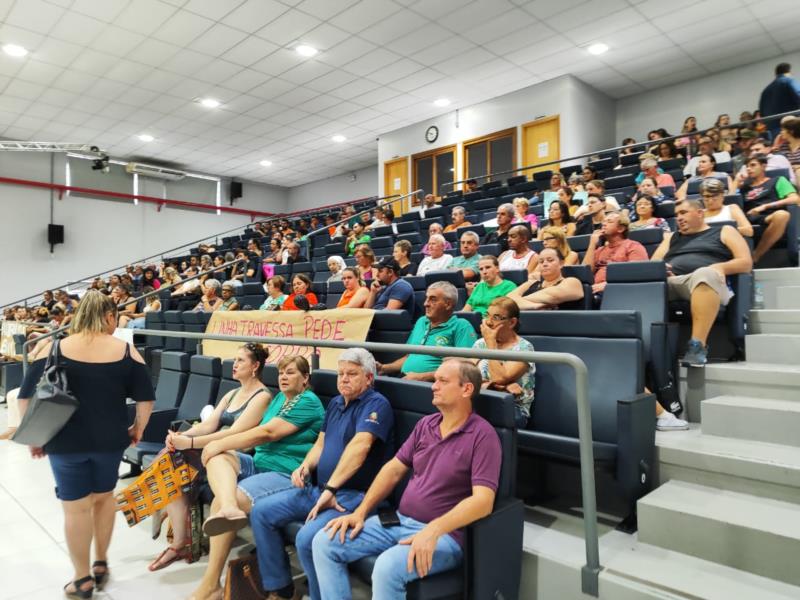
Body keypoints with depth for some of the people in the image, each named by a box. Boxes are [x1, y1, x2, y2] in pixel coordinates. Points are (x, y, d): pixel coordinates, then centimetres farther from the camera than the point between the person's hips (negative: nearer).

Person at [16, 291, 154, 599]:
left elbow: (26, 397, -3)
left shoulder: (52, 349, -5)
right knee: (104, 496, 21)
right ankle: (101, 564, 32)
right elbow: (146, 398, -4)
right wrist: (138, 428, 11)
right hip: (109, 440, 1)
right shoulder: (126, 350, -5)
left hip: (66, 441, -1)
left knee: (76, 507, 10)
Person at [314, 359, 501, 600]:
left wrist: (433, 530, -32)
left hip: (444, 534, -7)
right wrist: (360, 512, 2)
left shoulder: (482, 435, -13)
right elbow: (394, 469, 12)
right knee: (325, 542, -5)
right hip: (399, 520, 7)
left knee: (388, 567, -34)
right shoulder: (425, 424, 9)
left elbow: (483, 500, -21)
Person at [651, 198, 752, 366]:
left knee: (705, 273, -40)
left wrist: (717, 268, -9)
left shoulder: (724, 231, 22)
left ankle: (698, 345, -44)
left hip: (706, 283, -3)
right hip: (668, 283, 3)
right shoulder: (671, 237, 33)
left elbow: (746, 262, 9)